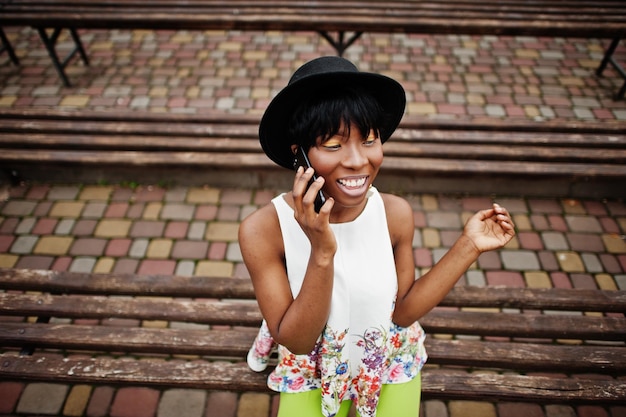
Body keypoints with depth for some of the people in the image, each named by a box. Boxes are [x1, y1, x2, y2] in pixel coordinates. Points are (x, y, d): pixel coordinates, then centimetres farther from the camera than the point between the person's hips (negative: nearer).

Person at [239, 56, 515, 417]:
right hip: (310, 371, -1)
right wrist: (321, 253, -39)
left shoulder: (396, 213, -20)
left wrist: (469, 246, -17)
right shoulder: (263, 230, -28)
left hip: (390, 364, 2)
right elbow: (295, 340, -23)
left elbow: (402, 311, -10)